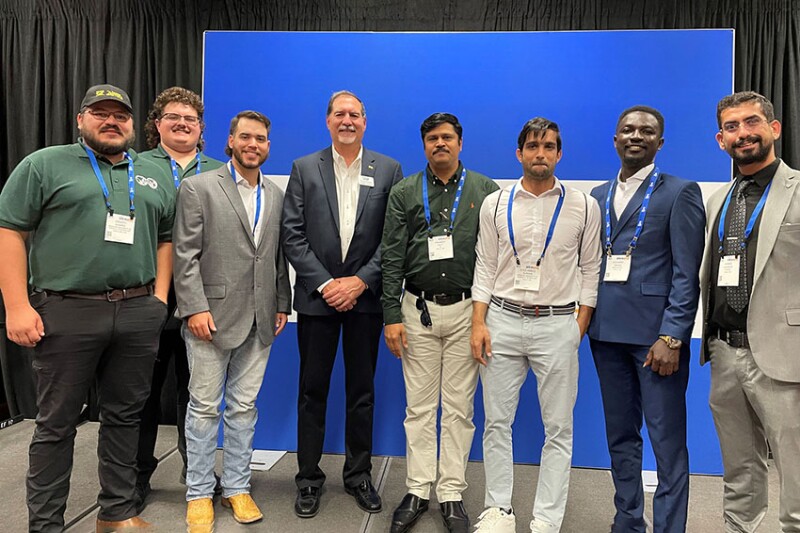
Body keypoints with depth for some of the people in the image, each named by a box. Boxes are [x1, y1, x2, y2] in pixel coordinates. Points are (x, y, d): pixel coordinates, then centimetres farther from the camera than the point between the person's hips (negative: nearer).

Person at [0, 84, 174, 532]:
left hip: (138, 314, 4)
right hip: (66, 313, -3)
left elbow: (167, 239, 15)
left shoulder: (156, 176, 14)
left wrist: (160, 296, 4)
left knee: (125, 416, 11)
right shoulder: (44, 165, 3)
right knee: (57, 422, 6)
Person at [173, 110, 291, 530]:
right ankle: (199, 493, 21)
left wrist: (282, 304, 8)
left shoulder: (276, 195, 12)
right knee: (204, 407, 6)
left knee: (244, 407, 11)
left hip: (259, 320, 4)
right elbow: (185, 255, -8)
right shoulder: (198, 187, -3)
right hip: (211, 316, -4)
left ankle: (237, 487, 24)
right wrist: (195, 307, -14)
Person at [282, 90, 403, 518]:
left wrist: (360, 281, -10)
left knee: (362, 392, 10)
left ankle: (358, 474, 26)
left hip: (365, 296, 0)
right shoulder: (304, 168, 4)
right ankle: (309, 478, 23)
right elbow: (292, 234, -2)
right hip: (316, 296, 0)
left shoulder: (388, 170, 3)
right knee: (312, 391, 8)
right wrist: (325, 283, -10)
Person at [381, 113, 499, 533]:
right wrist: (392, 315, -4)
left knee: (459, 408, 6)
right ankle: (417, 491, 21)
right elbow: (392, 258, 2)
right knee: (419, 407, 8)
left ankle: (452, 494, 19)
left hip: (467, 311, 0)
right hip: (419, 311, 1)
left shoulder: (485, 191, 4)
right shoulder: (404, 193, 6)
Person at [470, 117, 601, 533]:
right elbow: (485, 268, 6)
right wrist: (478, 323, -1)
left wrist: (580, 326, -2)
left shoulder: (584, 207, 1)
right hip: (502, 320, 1)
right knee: (497, 422, 8)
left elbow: (590, 270, 5)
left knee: (558, 428, 5)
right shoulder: (495, 204, 4)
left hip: (558, 325, -1)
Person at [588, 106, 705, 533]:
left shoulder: (680, 193, -2)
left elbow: (686, 274, -8)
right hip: (607, 332, 5)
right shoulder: (598, 196, 14)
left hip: (656, 334, -5)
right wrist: (585, 319, 4)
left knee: (668, 444, 1)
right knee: (620, 438, 15)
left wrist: (671, 337, -14)